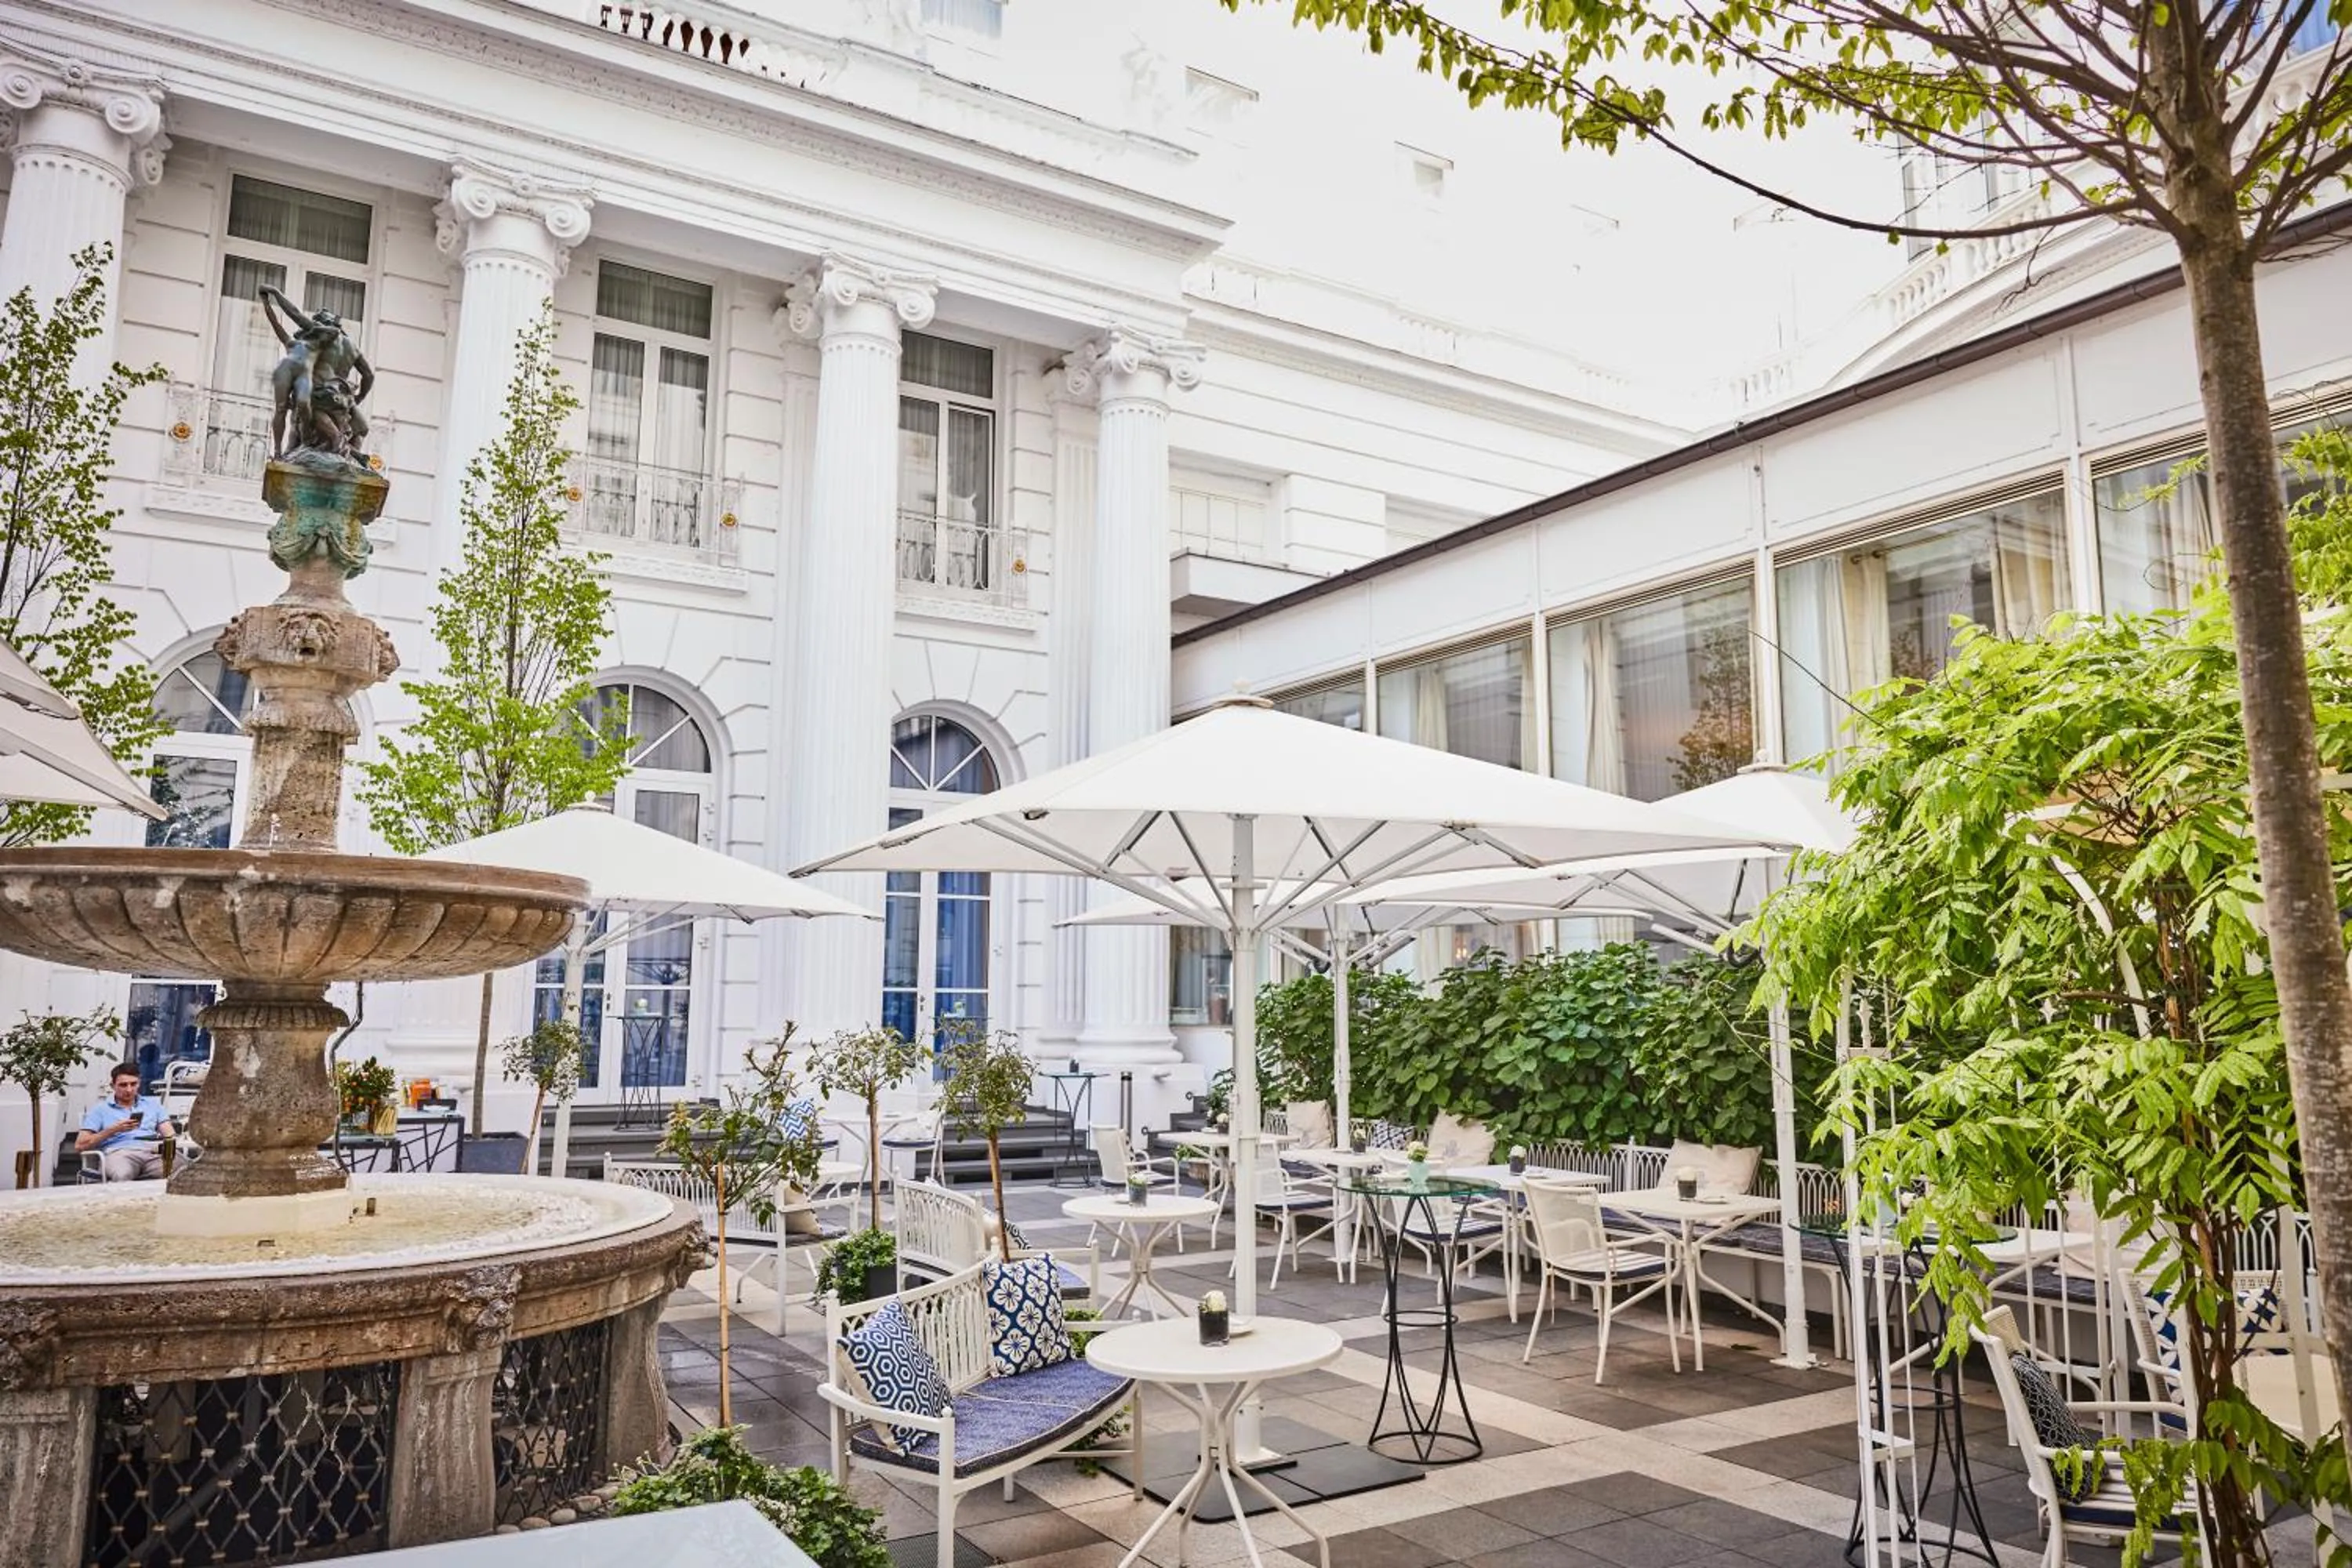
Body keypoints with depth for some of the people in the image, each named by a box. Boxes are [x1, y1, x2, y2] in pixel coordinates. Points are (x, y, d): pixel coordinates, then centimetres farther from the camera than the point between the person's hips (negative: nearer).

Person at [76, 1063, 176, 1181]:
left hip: (153, 1150, 1)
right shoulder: (100, 1109, 18)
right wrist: (113, 1130, -2)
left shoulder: (153, 1103, 25)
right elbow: (79, 1146, 9)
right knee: (121, 1176, -42)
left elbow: (169, 1135, 16)